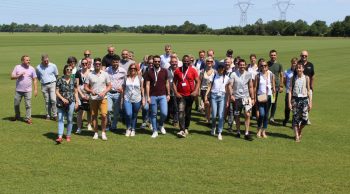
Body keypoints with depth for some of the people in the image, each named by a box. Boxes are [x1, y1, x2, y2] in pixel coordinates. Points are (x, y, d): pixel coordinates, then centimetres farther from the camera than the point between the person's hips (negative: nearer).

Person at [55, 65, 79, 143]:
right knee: (60, 119, -7)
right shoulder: (60, 80, -1)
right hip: (61, 103, -2)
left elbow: (76, 92, 12)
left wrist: (77, 102, 5)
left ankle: (68, 136, 19)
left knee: (70, 120, 7)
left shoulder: (73, 81, 7)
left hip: (71, 102, 2)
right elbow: (57, 92, -3)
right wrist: (63, 98, -16)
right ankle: (60, 137, -12)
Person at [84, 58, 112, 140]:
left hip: (103, 98, -1)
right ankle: (96, 133, 18)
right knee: (94, 116, 6)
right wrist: (91, 91, -15)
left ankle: (103, 132, 3)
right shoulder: (90, 75, 3)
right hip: (93, 98, 1)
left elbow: (109, 86, 7)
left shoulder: (105, 74, 4)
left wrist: (104, 92, -10)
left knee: (104, 115, -12)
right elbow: (85, 86, 5)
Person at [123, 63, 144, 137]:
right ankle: (128, 128, 8)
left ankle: (133, 130, 24)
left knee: (134, 115, 8)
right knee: (128, 114, -14)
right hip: (127, 99, 0)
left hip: (137, 100, 0)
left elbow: (142, 88, 4)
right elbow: (123, 88, 8)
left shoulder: (139, 78, 1)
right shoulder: (126, 78, 4)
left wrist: (143, 98, 2)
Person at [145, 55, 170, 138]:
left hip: (162, 96, 0)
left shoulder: (164, 71, 3)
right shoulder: (149, 72, 0)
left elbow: (167, 83, 9)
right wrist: (148, 97, -7)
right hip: (153, 96, 0)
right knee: (153, 114, 5)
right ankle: (155, 131, 16)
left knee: (164, 113, -11)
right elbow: (147, 85, -1)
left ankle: (161, 125, 19)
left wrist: (168, 94, 5)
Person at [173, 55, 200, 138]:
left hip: (190, 95, 1)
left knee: (188, 112, 12)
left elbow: (198, 81, -1)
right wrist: (175, 92, -7)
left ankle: (186, 128, 28)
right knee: (181, 111, -15)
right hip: (180, 95, -1)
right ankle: (182, 130, -21)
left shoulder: (193, 70, -2)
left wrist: (196, 91, -16)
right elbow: (174, 82, 5)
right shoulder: (177, 70, 1)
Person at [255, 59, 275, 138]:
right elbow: (255, 87, 2)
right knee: (261, 114, -12)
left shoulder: (271, 75, 4)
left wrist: (274, 95, 3)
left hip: (268, 96, 2)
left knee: (266, 115, 7)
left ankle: (264, 131, 18)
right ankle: (259, 130, 7)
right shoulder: (258, 76, 0)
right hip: (260, 97, -2)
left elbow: (273, 86, 9)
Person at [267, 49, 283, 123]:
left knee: (274, 102, 6)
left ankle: (272, 117, 14)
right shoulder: (267, 64, 2)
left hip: (276, 85, 2)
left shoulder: (279, 65, 5)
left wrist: (281, 86, 1)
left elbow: (281, 76, 7)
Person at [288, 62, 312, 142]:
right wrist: (289, 102, -5)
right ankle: (297, 136, 7)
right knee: (295, 118, -1)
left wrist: (310, 102, 2)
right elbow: (290, 90, 2)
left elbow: (308, 90, 6)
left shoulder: (306, 78, 2)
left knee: (305, 118, -5)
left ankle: (299, 131, 23)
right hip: (295, 99, 0)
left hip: (304, 99, 0)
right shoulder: (293, 78, 3)